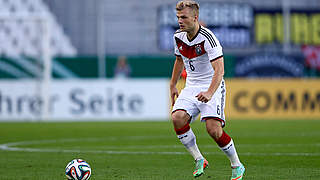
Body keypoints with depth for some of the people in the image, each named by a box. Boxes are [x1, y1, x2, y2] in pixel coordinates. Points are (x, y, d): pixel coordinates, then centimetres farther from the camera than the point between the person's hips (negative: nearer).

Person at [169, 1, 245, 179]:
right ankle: (199, 160, -6)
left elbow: (219, 70, -28)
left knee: (213, 129, -20)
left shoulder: (208, 38, -20)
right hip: (191, 87, 6)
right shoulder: (178, 37, 2)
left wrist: (210, 93, -41)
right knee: (178, 118, -20)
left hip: (212, 86, -6)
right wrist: (173, 85, 25)